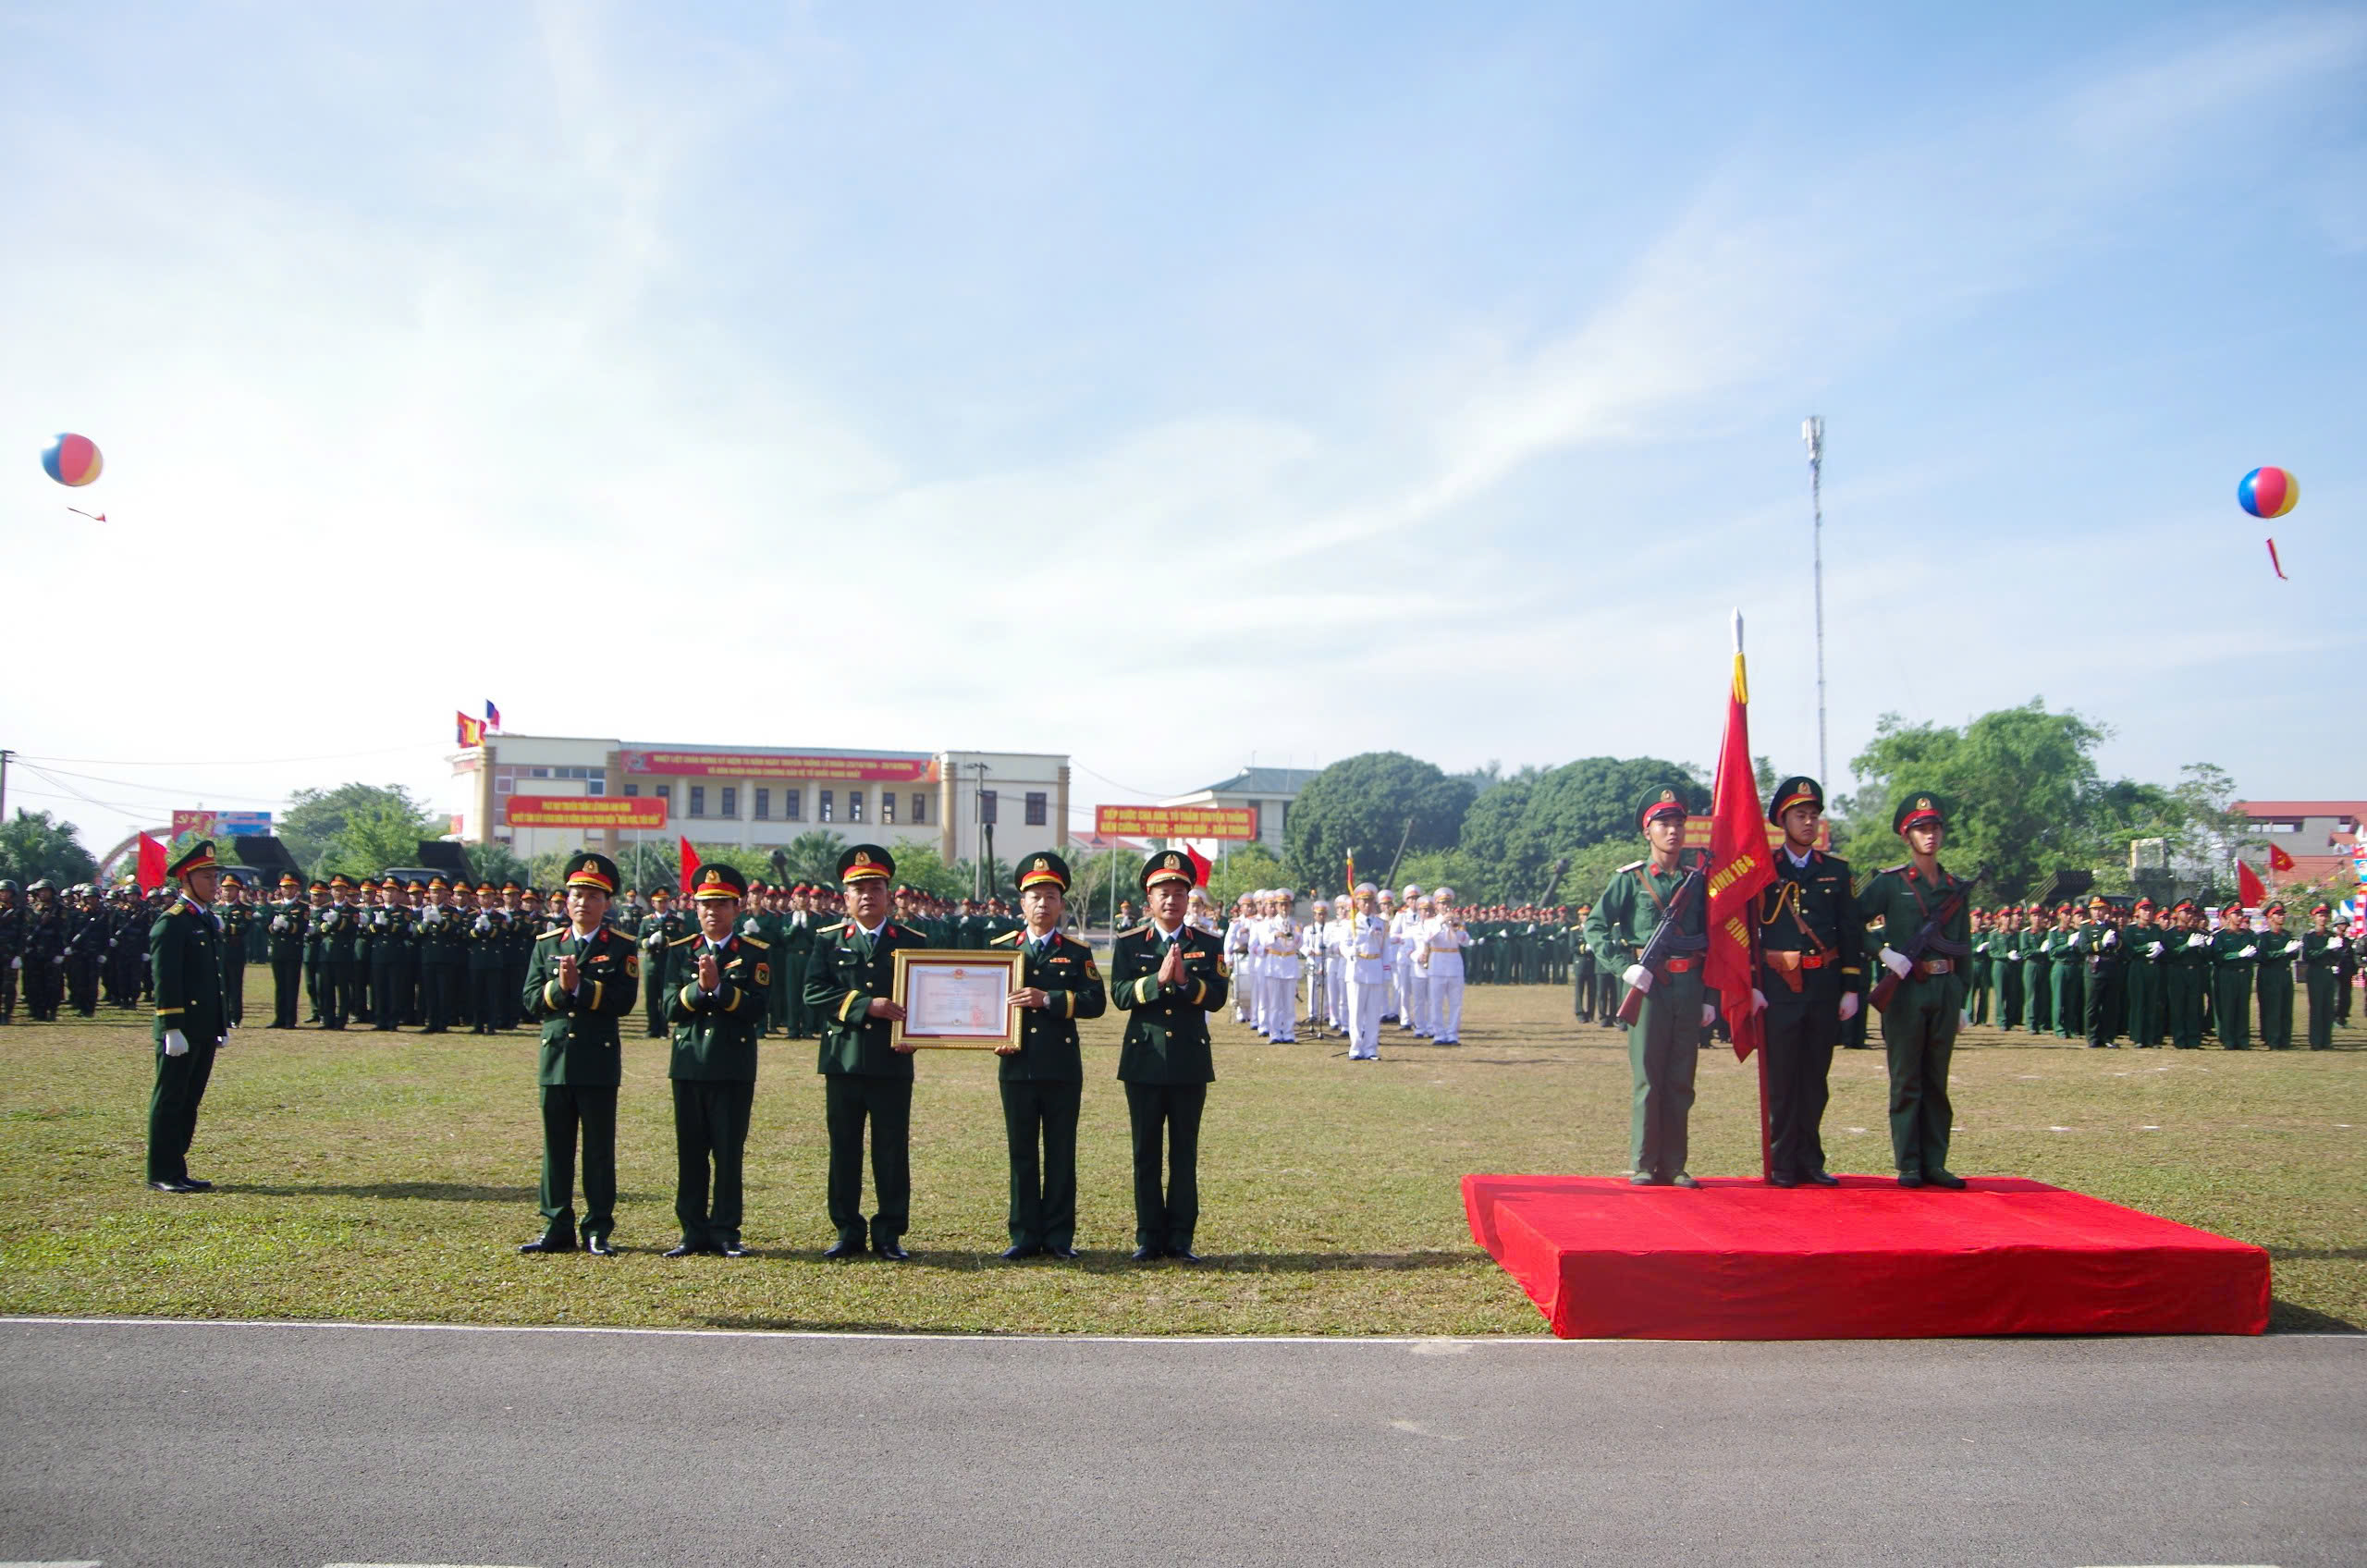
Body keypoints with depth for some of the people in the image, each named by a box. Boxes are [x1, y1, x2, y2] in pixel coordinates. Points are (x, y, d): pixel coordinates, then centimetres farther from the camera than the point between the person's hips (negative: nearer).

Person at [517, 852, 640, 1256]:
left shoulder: (622, 948, 0)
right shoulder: (547, 945, 11)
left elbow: (623, 1002, -11)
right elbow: (530, 1000, 3)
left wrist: (579, 986, -18)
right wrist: (558, 987, -15)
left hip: (599, 1061, -3)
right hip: (555, 1057, 3)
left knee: (599, 1149, 3)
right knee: (556, 1147, 8)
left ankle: (598, 1230, 10)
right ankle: (557, 1228, 16)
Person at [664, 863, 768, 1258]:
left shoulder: (757, 953, 1)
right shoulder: (681, 951, 9)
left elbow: (758, 1010, -10)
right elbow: (670, 1009, 0)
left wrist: (719, 987, -19)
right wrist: (700, 988, -16)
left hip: (734, 1067, -2)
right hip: (689, 1064, 3)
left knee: (729, 1153, 2)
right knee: (690, 1153, 7)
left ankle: (725, 1232, 10)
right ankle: (694, 1232, 15)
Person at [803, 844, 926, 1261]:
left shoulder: (911, 942, 7)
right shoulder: (828, 940, 7)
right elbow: (814, 994, -4)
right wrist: (866, 1005, -15)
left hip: (892, 1063, 0)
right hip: (842, 1059, 1)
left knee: (892, 1149, 3)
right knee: (844, 1149, 6)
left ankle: (890, 1234, 12)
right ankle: (848, 1233, 16)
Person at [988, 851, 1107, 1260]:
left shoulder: (1077, 953, 4)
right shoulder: (1000, 948, 9)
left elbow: (1096, 1001, -8)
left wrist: (1047, 999, -19)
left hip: (1063, 1068, -1)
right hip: (1017, 1065, 1)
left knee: (1061, 1153, 4)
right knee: (1022, 1153, 6)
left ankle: (1059, 1236, 12)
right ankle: (1024, 1236, 14)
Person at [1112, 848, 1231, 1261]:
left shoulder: (1208, 945, 5)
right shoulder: (1128, 943, 4)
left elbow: (1217, 997, -7)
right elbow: (1119, 995, -9)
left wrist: (1185, 980, -23)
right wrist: (1158, 979, -23)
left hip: (1191, 1061, 0)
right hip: (1144, 1059, 0)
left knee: (1185, 1152, 5)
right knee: (1146, 1152, 5)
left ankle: (1181, 1237, 11)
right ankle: (1149, 1237, 13)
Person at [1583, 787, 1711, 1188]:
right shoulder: (1630, 879, 1)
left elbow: (1709, 941, 16)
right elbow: (1595, 927, -2)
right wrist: (1625, 966, -13)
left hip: (1689, 987, 4)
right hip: (1648, 985, -3)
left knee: (1681, 1081, 6)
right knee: (1648, 1079, -2)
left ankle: (1674, 1166, 13)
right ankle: (1645, 1166, 5)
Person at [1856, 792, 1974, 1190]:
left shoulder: (1955, 888, 12)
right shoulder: (1890, 882, -1)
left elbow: (1963, 948, 16)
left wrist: (1961, 1000, 13)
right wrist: (1884, 953, -16)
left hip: (1945, 990, 4)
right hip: (1905, 987, -4)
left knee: (1937, 1080, 8)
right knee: (1906, 1080, 0)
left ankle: (1935, 1163, 14)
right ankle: (1909, 1165, 5)